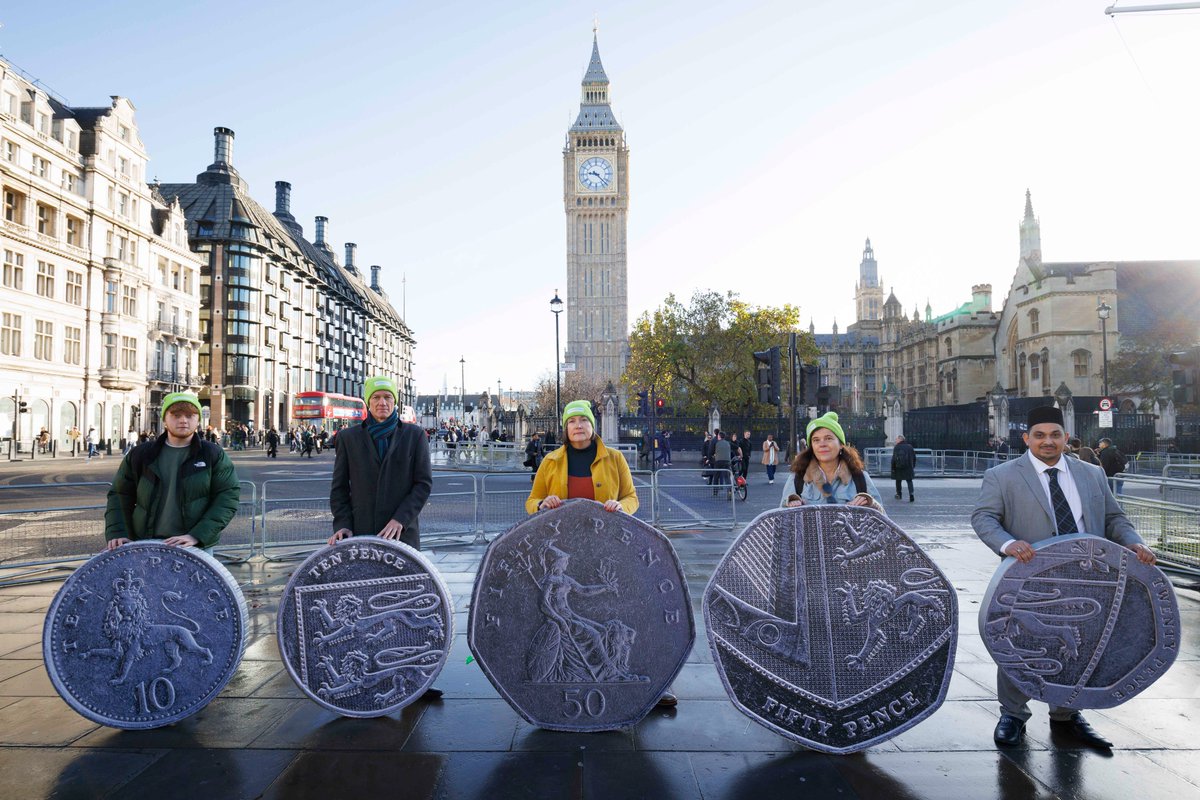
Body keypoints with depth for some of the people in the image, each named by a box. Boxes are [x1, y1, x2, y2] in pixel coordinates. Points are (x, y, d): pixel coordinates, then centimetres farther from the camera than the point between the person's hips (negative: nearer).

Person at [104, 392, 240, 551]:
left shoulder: (214, 456, 1)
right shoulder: (140, 455, 9)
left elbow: (228, 497, -7)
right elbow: (119, 495, 12)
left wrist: (197, 535, -17)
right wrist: (117, 533, -4)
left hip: (198, 549, -2)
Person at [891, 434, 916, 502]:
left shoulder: (896, 447, -9)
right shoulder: (910, 446, 5)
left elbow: (894, 459, -13)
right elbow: (914, 457, 10)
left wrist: (893, 468, -6)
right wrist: (913, 466, 18)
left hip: (899, 468, -3)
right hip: (908, 468, 3)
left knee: (898, 481, 14)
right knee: (909, 481, 6)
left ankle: (899, 494, 27)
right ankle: (911, 494, -13)